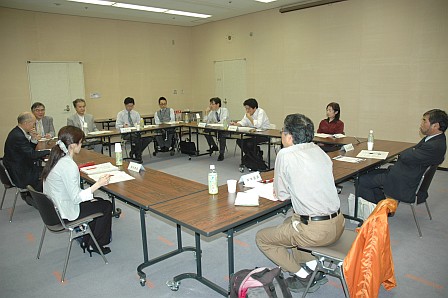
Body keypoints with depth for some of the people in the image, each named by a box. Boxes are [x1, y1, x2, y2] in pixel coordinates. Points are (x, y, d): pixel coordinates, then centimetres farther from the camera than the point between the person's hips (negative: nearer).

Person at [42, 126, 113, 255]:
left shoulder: (56, 159, 0)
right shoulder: (69, 166, -29)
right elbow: (76, 198, -27)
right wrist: (98, 184, -24)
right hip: (66, 213, -9)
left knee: (98, 201, 24)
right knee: (107, 206, 8)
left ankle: (87, 240, 30)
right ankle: (94, 245, 21)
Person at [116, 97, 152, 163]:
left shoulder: (136, 113, 16)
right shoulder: (120, 114, 7)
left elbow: (139, 124, 10)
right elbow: (117, 126, -2)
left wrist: (139, 125, -14)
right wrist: (123, 126, -23)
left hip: (136, 132, 4)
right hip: (126, 133, -3)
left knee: (148, 138, -26)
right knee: (136, 138, -36)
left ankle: (133, 152, -11)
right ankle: (138, 156, -15)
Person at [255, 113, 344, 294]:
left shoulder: (286, 155, -13)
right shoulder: (319, 151, 7)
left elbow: (282, 196, -5)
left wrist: (279, 191, 15)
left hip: (315, 231, -8)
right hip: (338, 224, 8)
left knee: (261, 238, 11)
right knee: (289, 222, 32)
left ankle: (303, 276, 12)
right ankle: (314, 265, 19)